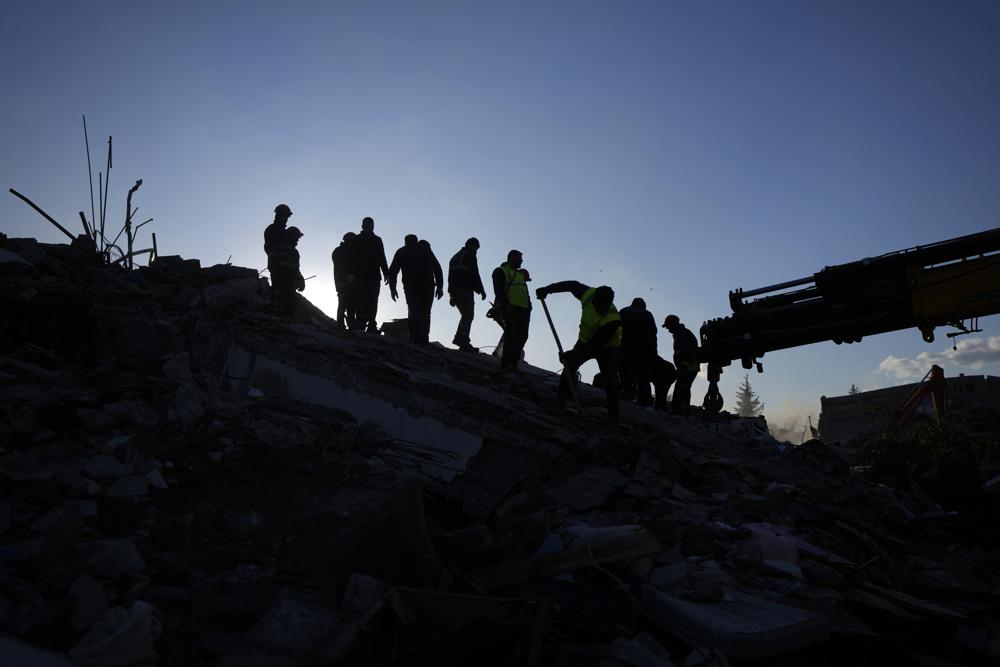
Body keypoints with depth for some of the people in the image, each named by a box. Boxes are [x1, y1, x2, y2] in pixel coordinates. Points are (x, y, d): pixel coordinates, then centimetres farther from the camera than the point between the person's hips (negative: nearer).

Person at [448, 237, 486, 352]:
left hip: (454, 290, 8)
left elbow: (450, 276, 23)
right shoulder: (470, 255, 0)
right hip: (465, 290, -8)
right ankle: (463, 340, -26)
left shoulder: (455, 257, 25)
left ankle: (463, 342, 5)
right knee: (468, 315, -11)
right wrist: (481, 291, -3)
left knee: (465, 315, 13)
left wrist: (452, 295, 22)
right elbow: (475, 275, -8)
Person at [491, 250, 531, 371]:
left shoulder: (520, 274, 28)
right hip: (510, 308, -7)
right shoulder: (500, 271, 5)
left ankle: (513, 362, 8)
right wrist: (506, 304, -20)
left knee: (522, 336, 1)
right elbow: (498, 290, -8)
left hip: (524, 309, 7)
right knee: (511, 334, -13)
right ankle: (506, 362, -9)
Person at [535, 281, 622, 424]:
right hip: (586, 340, 5)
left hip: (607, 348, -5)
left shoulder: (613, 320, -38)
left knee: (610, 381, -14)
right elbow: (572, 285, -5)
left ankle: (613, 417, -10)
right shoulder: (588, 294, -25)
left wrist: (572, 354, -36)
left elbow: (596, 344, -35)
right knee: (569, 366, -2)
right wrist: (547, 289, -6)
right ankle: (560, 401, 7)